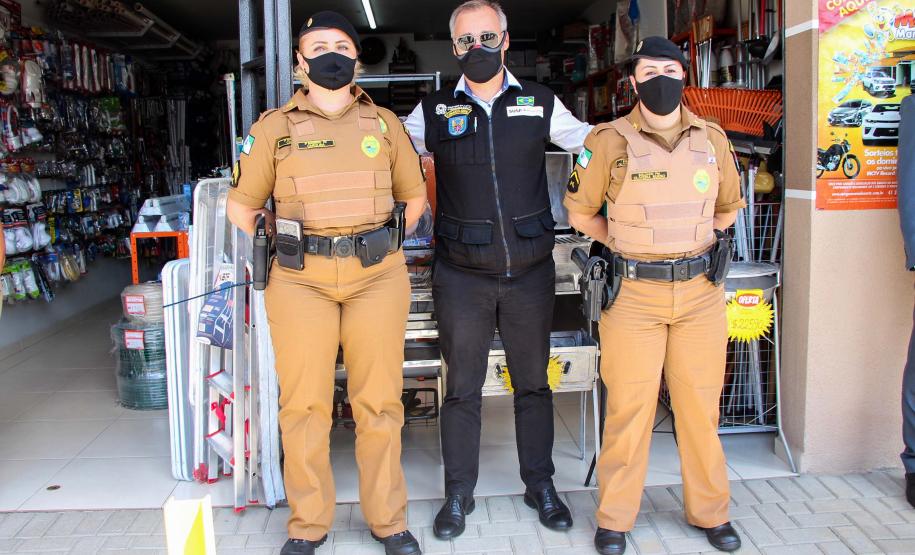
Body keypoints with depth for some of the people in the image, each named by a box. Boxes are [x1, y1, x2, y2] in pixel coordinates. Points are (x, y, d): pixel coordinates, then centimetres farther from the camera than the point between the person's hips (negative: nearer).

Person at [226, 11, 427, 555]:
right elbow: (242, 205, 14)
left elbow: (415, 195, 20)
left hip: (378, 276, 1)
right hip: (300, 280, 0)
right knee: (304, 403, 4)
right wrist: (259, 263, 11)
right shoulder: (274, 127, 8)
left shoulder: (385, 123, 11)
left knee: (379, 401, 4)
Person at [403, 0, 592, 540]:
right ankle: (459, 494, 22)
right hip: (462, 275, -1)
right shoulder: (434, 111, 3)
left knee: (534, 383, 13)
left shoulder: (540, 103, 5)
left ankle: (541, 485, 29)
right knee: (462, 388, 7)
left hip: (530, 271, 1)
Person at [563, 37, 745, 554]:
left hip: (701, 292, 3)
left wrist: (698, 245, 14)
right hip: (635, 295, -3)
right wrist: (626, 245, 7)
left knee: (701, 405, 10)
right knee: (629, 406, 2)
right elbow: (580, 211, 7)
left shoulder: (712, 138, 6)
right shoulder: (610, 140, -3)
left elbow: (728, 206, 21)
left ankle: (711, 511, 27)